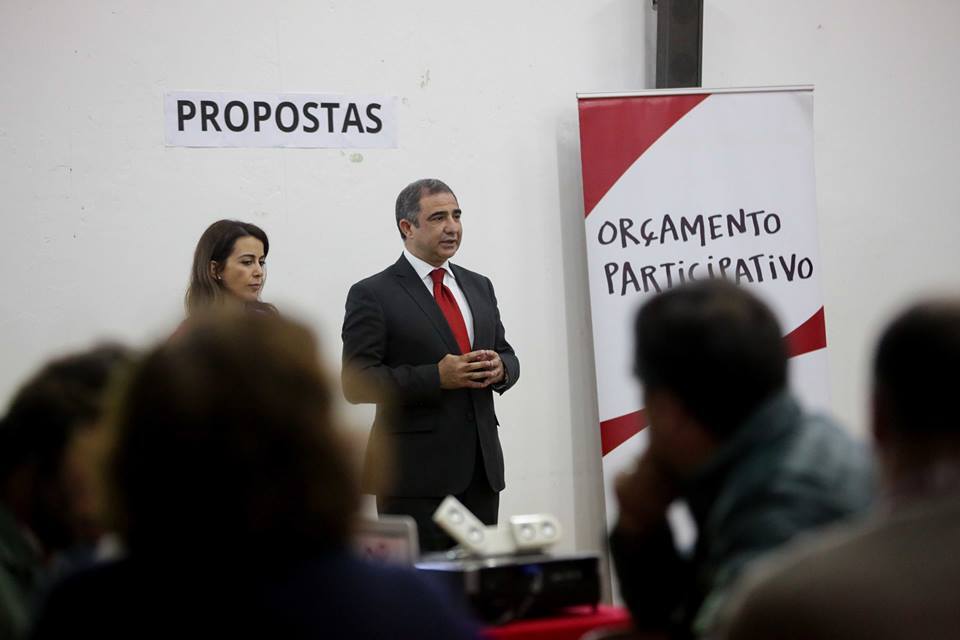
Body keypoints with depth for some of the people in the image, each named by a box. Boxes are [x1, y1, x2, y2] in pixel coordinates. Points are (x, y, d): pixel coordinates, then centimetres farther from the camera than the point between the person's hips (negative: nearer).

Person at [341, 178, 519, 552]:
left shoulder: (479, 287, 16)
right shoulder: (373, 295, -5)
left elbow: (508, 356, 21)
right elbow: (356, 383, -11)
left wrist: (499, 367, -4)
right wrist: (437, 377, -19)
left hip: (482, 465, 6)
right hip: (416, 473, -6)